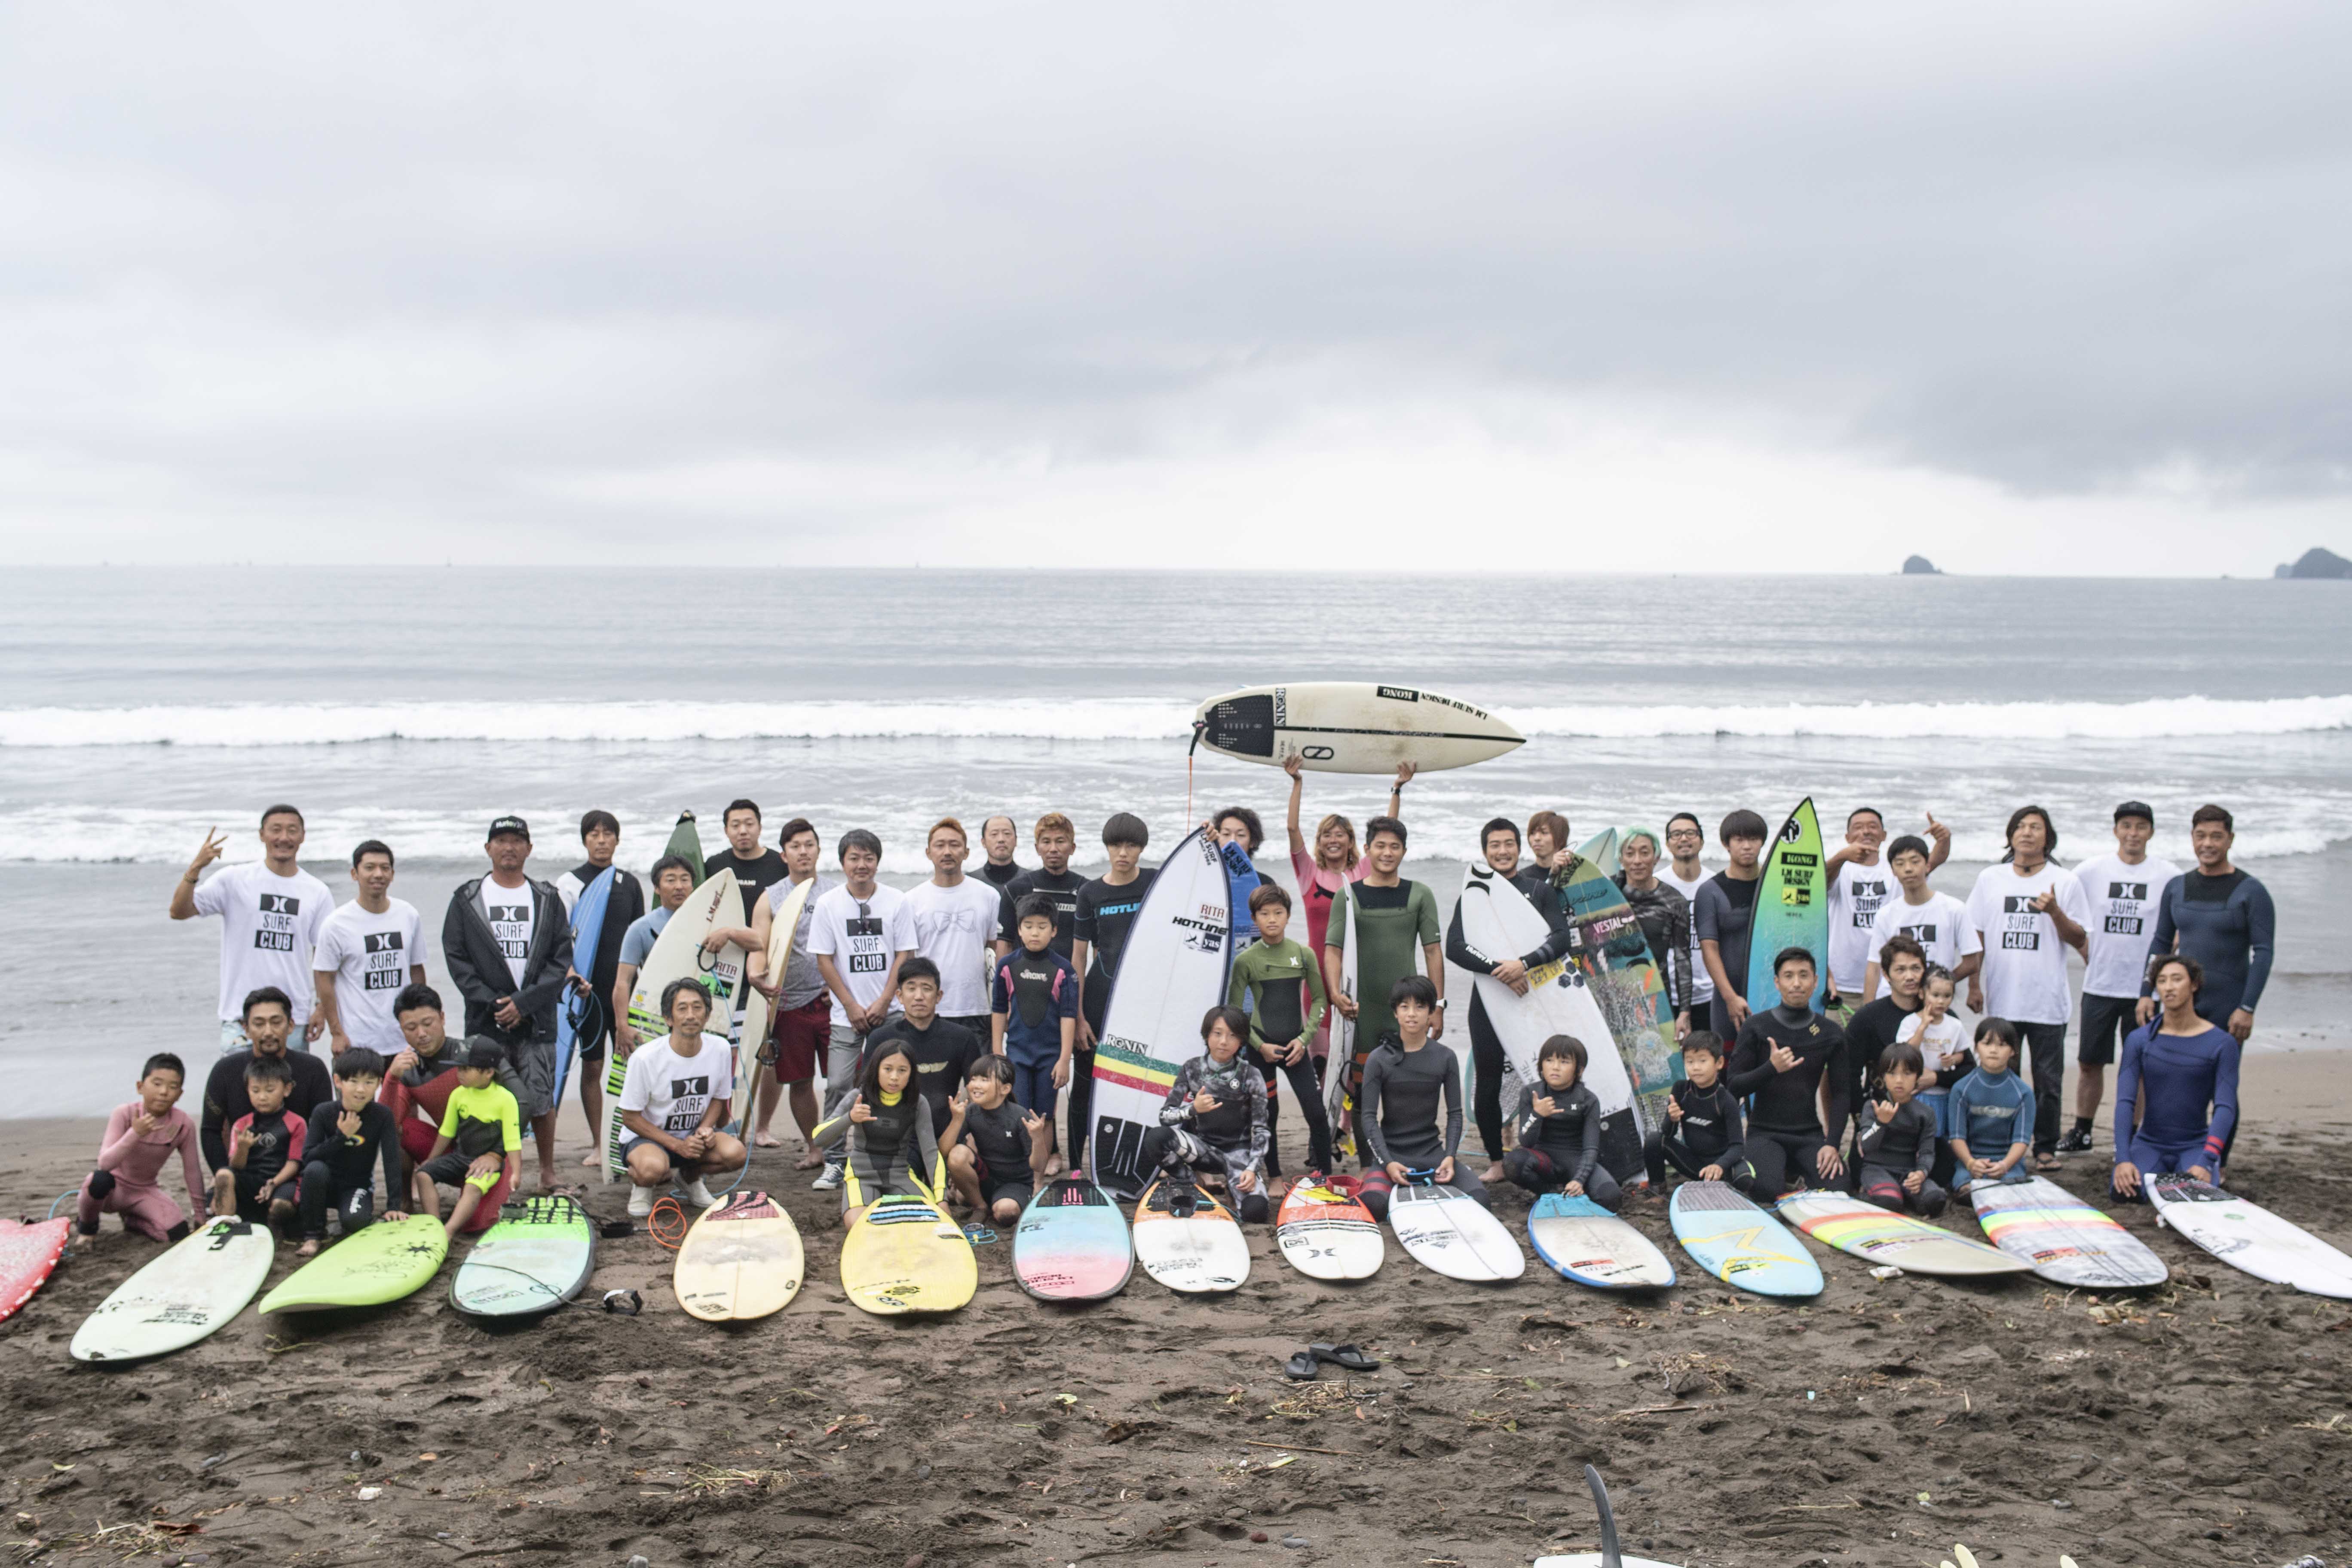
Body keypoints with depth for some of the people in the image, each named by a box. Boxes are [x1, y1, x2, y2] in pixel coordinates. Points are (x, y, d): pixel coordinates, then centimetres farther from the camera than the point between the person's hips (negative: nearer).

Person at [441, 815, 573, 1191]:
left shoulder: (548, 900, 9)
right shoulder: (466, 899, 8)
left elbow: (562, 958, 2)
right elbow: (455, 957, 2)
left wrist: (524, 1002, -10)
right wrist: (491, 1002, -9)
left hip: (537, 1020, 0)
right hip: (485, 1021, 0)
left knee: (542, 1099, 1)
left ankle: (548, 1171, 14)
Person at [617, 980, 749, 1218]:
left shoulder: (720, 1050, -10)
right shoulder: (646, 1058, -22)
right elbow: (630, 1118, -14)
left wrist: (705, 1129, -15)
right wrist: (677, 1145, -22)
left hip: (694, 1136, 4)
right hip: (646, 1137, -4)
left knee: (736, 1153, -25)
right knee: (653, 1169, -38)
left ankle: (691, 1176, 8)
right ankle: (640, 1184, 2)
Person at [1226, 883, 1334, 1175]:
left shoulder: (1304, 955, 1)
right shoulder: (1246, 960, -4)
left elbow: (1318, 1000, 7)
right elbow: (1233, 1011, -1)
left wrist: (1304, 1039, -4)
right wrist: (1260, 1046, -9)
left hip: (1295, 1047, 1)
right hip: (1261, 1047, -1)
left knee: (1316, 1113, -4)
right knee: (1267, 1114, 5)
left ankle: (1326, 1174, 10)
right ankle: (1275, 1178, 18)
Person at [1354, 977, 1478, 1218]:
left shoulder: (1445, 1058, 3)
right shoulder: (1379, 1059, -3)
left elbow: (1455, 1113, 4)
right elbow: (1368, 1116, -6)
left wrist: (1450, 1157, -12)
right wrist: (1388, 1164, -19)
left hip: (1431, 1151, 2)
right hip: (1390, 1150, -2)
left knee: (1480, 1199, -22)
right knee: (1374, 1205, -33)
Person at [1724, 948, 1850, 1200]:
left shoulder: (1831, 1033, 6)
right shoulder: (1756, 1027, -2)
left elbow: (1840, 1092, 5)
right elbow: (1734, 1086, -4)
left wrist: (1833, 1143, -9)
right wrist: (1772, 1068, -23)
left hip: (1809, 1133, 2)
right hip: (1765, 1132, -2)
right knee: (1765, 1189, -31)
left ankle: (1792, 1170, 8)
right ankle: (1748, 1165, 6)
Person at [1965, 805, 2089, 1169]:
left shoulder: (2065, 882, 3)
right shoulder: (1990, 879, 8)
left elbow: (2079, 940, 1)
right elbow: (1975, 936, 11)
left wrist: (2054, 911, -16)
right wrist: (1974, 985, 5)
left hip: (2048, 1001, -1)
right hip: (2001, 999, 1)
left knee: (2048, 1079, 4)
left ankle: (2046, 1147, 15)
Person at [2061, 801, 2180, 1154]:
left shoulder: (2168, 876, -1)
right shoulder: (2092, 871, 1)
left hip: (2144, 988, -1)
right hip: (2099, 985, 1)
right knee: (2089, 1061, 6)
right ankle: (2081, 1134, 17)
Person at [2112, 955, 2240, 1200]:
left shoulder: (2221, 1043, -4)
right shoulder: (2139, 1040, 0)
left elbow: (2226, 1107, -12)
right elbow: (2125, 1101, -8)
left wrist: (2207, 1162, -26)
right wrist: (2123, 1159, -23)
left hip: (2195, 1145, -1)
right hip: (2148, 1144, 1)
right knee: (2125, 1191, -27)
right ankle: (2159, 1176, 8)